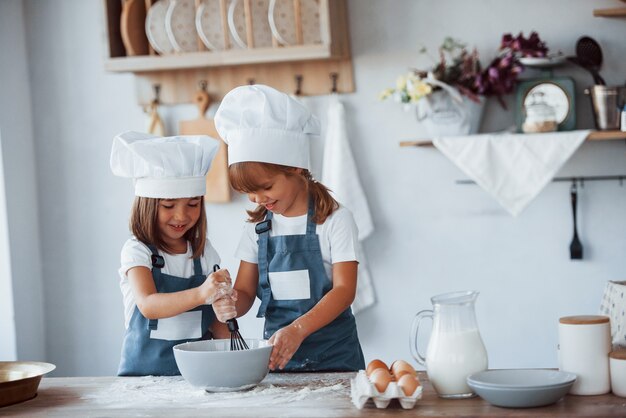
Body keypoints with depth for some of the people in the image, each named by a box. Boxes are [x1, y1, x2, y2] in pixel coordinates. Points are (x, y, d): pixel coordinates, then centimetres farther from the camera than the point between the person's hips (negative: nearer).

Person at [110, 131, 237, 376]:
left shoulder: (204, 252, 10)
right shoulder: (137, 251, -3)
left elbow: (212, 321, 13)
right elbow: (148, 305, -19)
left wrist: (223, 311, -11)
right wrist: (199, 294, -34)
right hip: (146, 370, -4)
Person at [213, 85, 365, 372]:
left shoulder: (335, 220, -5)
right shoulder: (257, 227, 9)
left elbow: (344, 290, -12)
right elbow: (245, 291, 10)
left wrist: (298, 330, -26)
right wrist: (230, 304, -15)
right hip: (277, 350, 3)